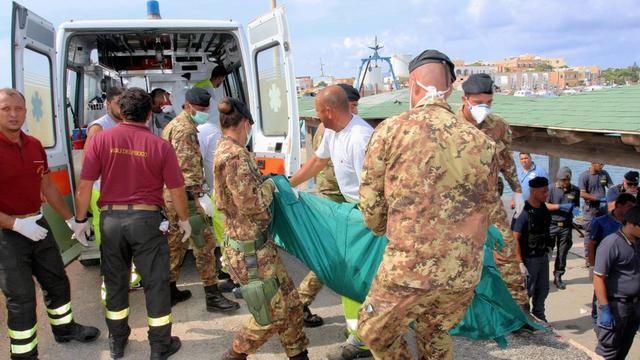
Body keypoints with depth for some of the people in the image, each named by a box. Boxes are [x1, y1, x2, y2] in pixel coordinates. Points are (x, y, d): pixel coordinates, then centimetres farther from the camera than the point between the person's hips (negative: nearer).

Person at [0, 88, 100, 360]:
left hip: (38, 225, 7)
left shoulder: (34, 145, 5)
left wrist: (71, 220, 17)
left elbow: (48, 187, 15)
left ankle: (64, 328, 43)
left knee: (57, 282, 21)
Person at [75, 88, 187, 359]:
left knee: (115, 281, 18)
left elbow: (84, 186, -4)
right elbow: (177, 191, -3)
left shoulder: (102, 139, -4)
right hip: (146, 218, -2)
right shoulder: (160, 146, -7)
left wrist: (80, 219, 10)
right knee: (156, 283, 10)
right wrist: (184, 220, 13)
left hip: (111, 218, 2)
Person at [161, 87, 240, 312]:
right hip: (184, 196, -10)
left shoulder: (175, 125, 20)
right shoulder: (185, 129, -13)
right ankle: (212, 296, -1)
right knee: (204, 243, -5)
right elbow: (187, 168, -23)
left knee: (176, 243, 17)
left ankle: (170, 291, 26)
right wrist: (200, 195, -25)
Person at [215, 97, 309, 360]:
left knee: (290, 302, 16)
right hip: (250, 247, -10)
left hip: (260, 243, 10)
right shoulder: (234, 155, -21)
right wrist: (268, 186, -7)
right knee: (273, 314, 4)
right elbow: (251, 202, -24)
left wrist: (263, 183, 19)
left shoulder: (226, 151, 10)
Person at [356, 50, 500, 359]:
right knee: (435, 334, 28)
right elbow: (489, 203, 12)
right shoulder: (481, 141, 2)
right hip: (465, 271, 5)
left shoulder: (391, 130, -7)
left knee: (375, 333, 20)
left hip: (410, 266, -4)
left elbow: (370, 204, -2)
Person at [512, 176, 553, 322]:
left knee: (543, 289, 20)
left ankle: (538, 316, 38)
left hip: (543, 256, 8)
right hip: (529, 259, -8)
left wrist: (547, 249, 16)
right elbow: (515, 239, -22)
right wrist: (520, 263, -22)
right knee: (526, 292, 6)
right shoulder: (525, 213, -22)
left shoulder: (543, 208, 2)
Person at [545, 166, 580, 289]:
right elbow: (546, 205, -4)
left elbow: (577, 205, 14)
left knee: (562, 253, 8)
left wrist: (576, 209, -9)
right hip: (551, 225, -2)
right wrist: (560, 206, -15)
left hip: (566, 226, 3)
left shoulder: (575, 190, 5)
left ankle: (558, 277, 20)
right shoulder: (551, 188, -3)